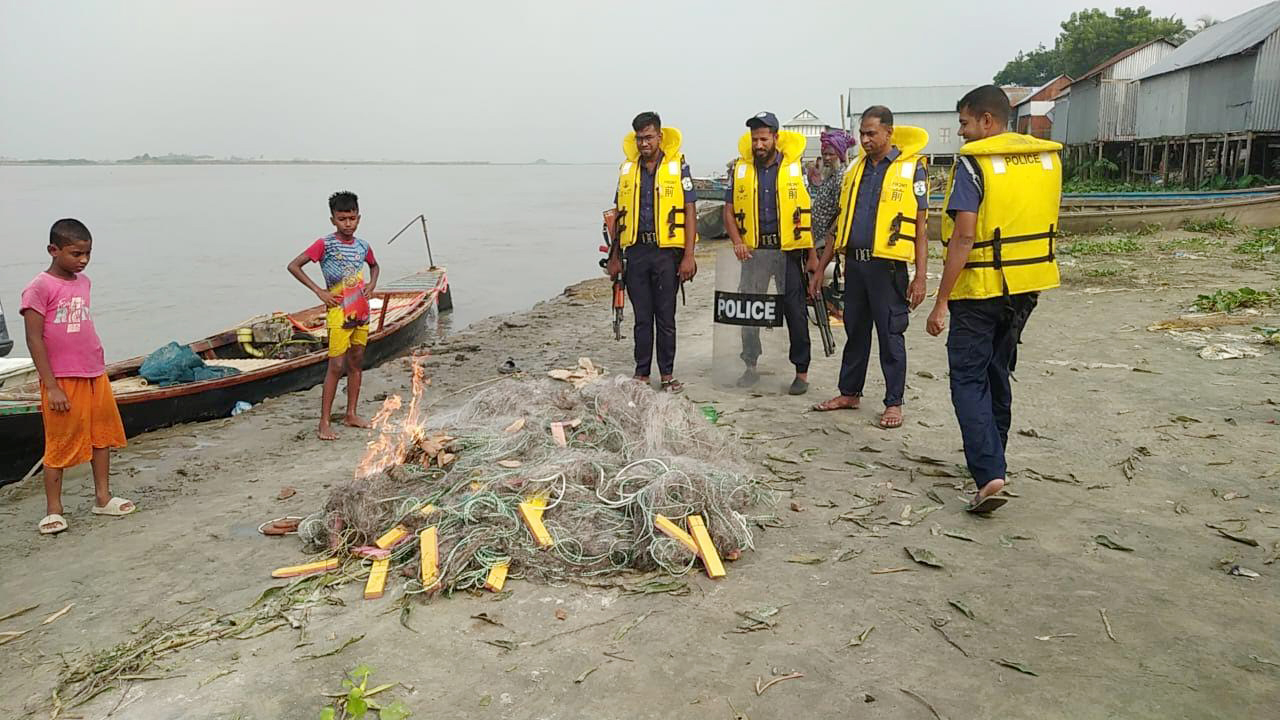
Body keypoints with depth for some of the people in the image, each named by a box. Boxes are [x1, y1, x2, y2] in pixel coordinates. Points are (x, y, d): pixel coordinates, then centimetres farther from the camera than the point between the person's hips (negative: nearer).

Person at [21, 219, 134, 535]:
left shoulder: (83, 281, 8)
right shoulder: (40, 287, -13)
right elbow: (34, 339, -14)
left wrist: (100, 369, 16)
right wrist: (52, 387, -16)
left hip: (95, 375, 7)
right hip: (62, 379, -7)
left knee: (103, 436, 13)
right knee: (60, 444, 3)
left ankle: (103, 497, 25)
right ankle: (53, 510, 15)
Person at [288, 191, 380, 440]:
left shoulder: (362, 247, 7)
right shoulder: (325, 244, -9)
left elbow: (374, 266, 28)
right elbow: (293, 266, -12)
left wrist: (372, 285, 9)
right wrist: (319, 291, -15)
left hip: (361, 310, 6)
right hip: (339, 311, -6)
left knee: (356, 362, 12)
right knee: (336, 366, -8)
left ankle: (351, 414, 24)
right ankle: (324, 423, -3)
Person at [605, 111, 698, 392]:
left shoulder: (677, 166, 0)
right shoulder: (627, 169, 11)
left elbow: (690, 211, -3)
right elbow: (618, 214, 14)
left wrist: (688, 256, -10)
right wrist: (614, 257, 9)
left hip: (667, 251, -3)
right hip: (635, 252, 3)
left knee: (666, 317, 4)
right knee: (641, 318, 8)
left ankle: (667, 374, 14)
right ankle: (641, 374, 17)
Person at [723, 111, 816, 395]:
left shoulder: (795, 167, -2)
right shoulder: (740, 168, 4)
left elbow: (807, 212, 0)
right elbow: (729, 210, 6)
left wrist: (812, 254, -2)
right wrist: (737, 242, -10)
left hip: (789, 250, -2)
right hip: (753, 251, 2)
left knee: (795, 310, 2)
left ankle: (801, 371, 12)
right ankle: (750, 366, 23)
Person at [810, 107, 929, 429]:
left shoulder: (912, 168, -3)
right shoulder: (855, 169, 13)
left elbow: (921, 226, -5)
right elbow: (840, 224, 17)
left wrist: (920, 276, -11)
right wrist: (821, 268, 13)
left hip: (887, 265, -5)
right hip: (854, 263, 5)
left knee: (890, 335, 2)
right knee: (855, 331, 14)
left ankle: (894, 403, 12)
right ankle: (849, 393, 26)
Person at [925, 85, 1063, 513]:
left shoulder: (973, 163, -14)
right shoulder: (1048, 157, 8)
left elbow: (964, 237, -20)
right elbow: (1044, 221, 14)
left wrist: (942, 301, -17)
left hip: (980, 289, -7)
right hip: (1027, 287, 7)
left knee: (969, 379, -1)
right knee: (997, 373, 20)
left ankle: (989, 475, -12)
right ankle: (991, 459, 32)